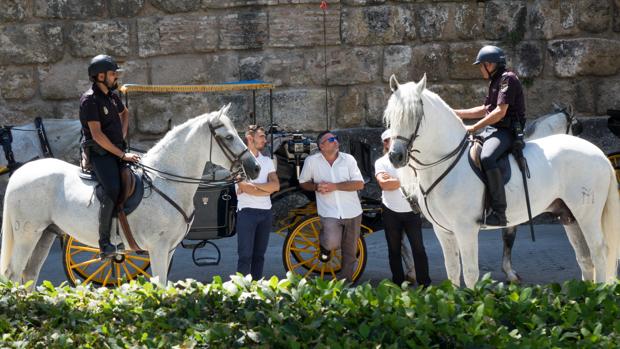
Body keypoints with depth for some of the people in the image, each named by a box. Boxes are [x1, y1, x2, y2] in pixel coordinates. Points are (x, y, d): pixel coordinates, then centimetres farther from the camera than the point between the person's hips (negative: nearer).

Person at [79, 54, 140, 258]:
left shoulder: (112, 96, 14)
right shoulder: (90, 100, -13)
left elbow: (124, 113, 37)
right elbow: (97, 135, -19)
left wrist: (123, 136, 19)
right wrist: (122, 155, -18)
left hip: (117, 151, 9)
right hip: (99, 154, -9)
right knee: (113, 190, -29)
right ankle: (104, 243, -28)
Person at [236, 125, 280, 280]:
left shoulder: (267, 161, 14)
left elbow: (276, 185, 0)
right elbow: (245, 188, -15)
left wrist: (253, 185, -11)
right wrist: (267, 189, -4)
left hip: (266, 212, 6)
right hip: (247, 212, -6)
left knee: (259, 254, 9)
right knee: (245, 255, -7)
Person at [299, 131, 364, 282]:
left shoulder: (348, 159, -4)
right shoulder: (311, 161, -4)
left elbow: (359, 184, -9)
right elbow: (303, 183, 9)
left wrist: (334, 186, -19)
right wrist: (316, 187, -13)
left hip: (352, 213, 2)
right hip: (329, 212, -2)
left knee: (350, 253, 10)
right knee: (332, 242, -28)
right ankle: (324, 244, 8)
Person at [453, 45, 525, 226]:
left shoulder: (507, 79, -11)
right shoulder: (495, 81, 20)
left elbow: (500, 112, -20)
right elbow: (485, 110, 31)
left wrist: (474, 127, -19)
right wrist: (458, 113, 25)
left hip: (506, 131, -11)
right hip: (493, 130, 11)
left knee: (487, 158, -36)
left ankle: (498, 212, -37)